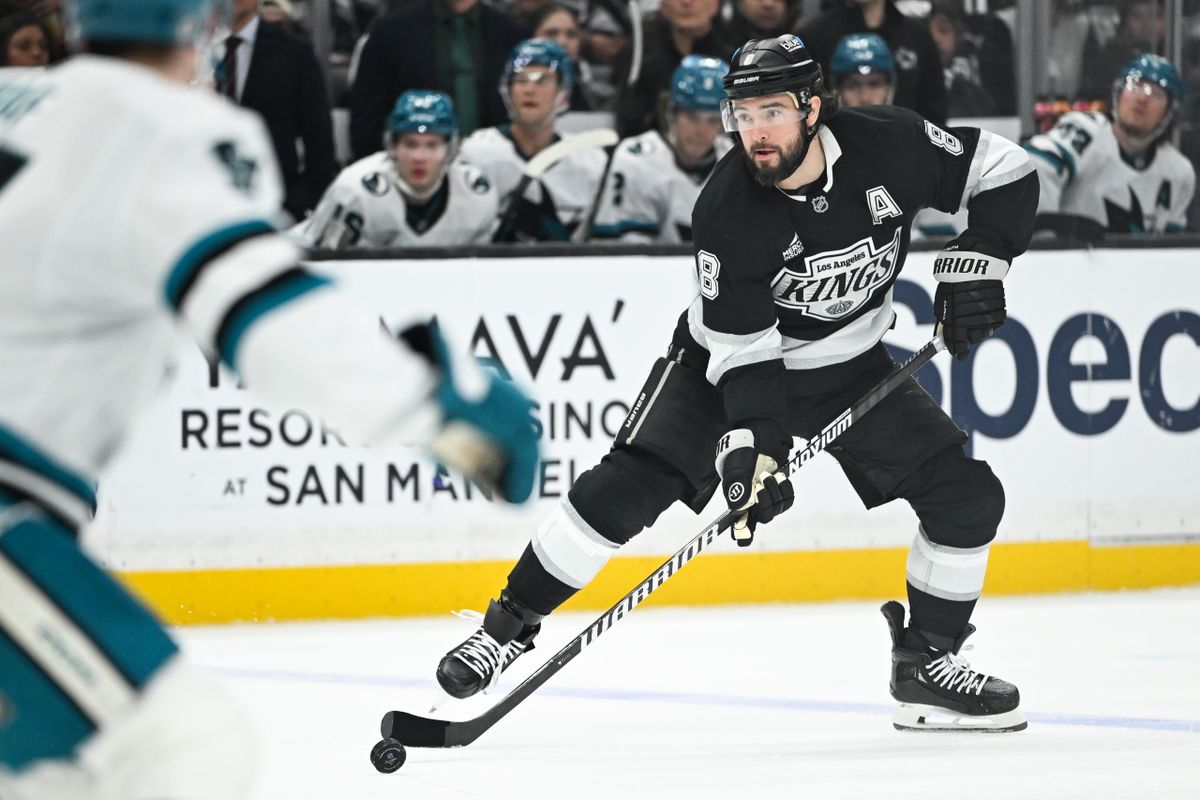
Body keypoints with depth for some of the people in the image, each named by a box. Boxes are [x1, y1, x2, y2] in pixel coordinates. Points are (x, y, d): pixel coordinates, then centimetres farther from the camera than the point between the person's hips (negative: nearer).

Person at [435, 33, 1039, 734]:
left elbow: (1008, 172, -8)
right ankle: (511, 624, -4)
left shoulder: (889, 145, -21)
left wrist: (979, 258, -22)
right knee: (627, 486, -20)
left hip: (849, 362, 3)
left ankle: (926, 663, 9)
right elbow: (743, 348, -26)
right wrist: (752, 444, -39)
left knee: (969, 497, -8)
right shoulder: (728, 210, -27)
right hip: (729, 356, -3)